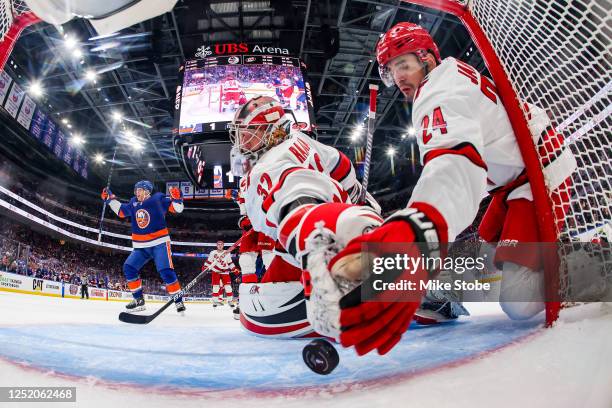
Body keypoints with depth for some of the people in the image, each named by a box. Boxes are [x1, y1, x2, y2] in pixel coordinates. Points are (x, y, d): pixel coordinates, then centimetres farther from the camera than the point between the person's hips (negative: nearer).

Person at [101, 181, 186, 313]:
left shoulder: (158, 199, -7)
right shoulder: (133, 204, 10)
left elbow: (177, 208, -11)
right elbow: (121, 211, 24)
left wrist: (177, 198, -30)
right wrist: (110, 199, 19)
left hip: (159, 243, -6)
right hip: (141, 247, 6)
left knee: (166, 271, -16)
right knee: (129, 267, -4)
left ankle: (178, 301, -7)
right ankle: (139, 299, 6)